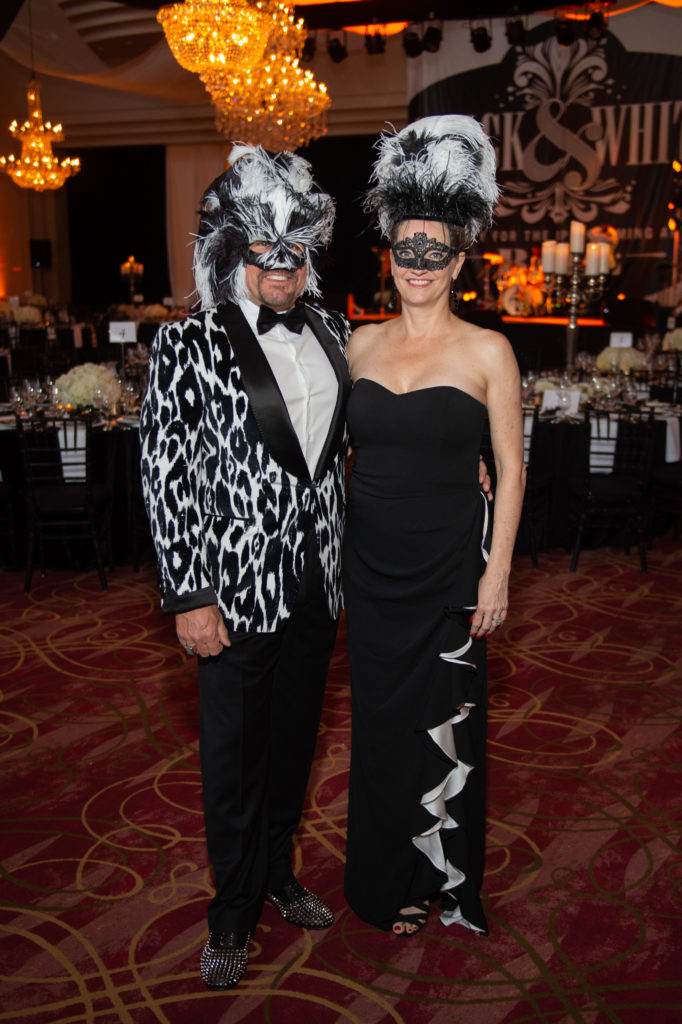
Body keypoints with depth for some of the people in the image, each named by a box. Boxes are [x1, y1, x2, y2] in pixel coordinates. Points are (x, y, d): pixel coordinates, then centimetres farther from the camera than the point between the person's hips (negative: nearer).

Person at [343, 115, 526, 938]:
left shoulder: (487, 352, -6)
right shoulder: (361, 344, 4)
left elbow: (510, 469, -4)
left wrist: (497, 571, -9)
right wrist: (331, 557, 8)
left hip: (448, 563, -3)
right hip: (370, 561, 3)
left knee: (443, 720, 8)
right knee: (380, 716, 14)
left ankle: (438, 880, 32)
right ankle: (384, 877, 35)